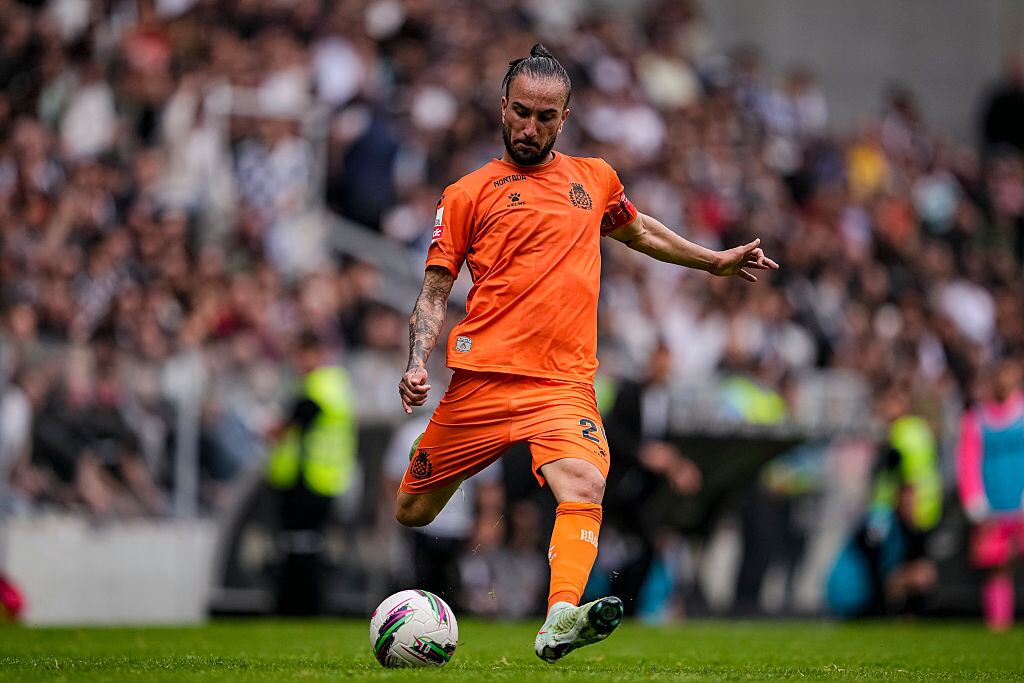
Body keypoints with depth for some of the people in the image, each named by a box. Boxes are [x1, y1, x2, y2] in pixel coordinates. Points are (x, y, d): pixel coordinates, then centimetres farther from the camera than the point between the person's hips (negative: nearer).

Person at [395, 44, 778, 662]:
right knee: (414, 514, 5)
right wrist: (418, 362, -8)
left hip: (565, 383, 1)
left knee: (585, 489, -28)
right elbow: (434, 291, 8)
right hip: (481, 379, -1)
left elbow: (640, 232, 39)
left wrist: (718, 260, 40)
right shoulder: (469, 194, 8)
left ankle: (561, 620, -43)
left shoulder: (594, 179, 19)